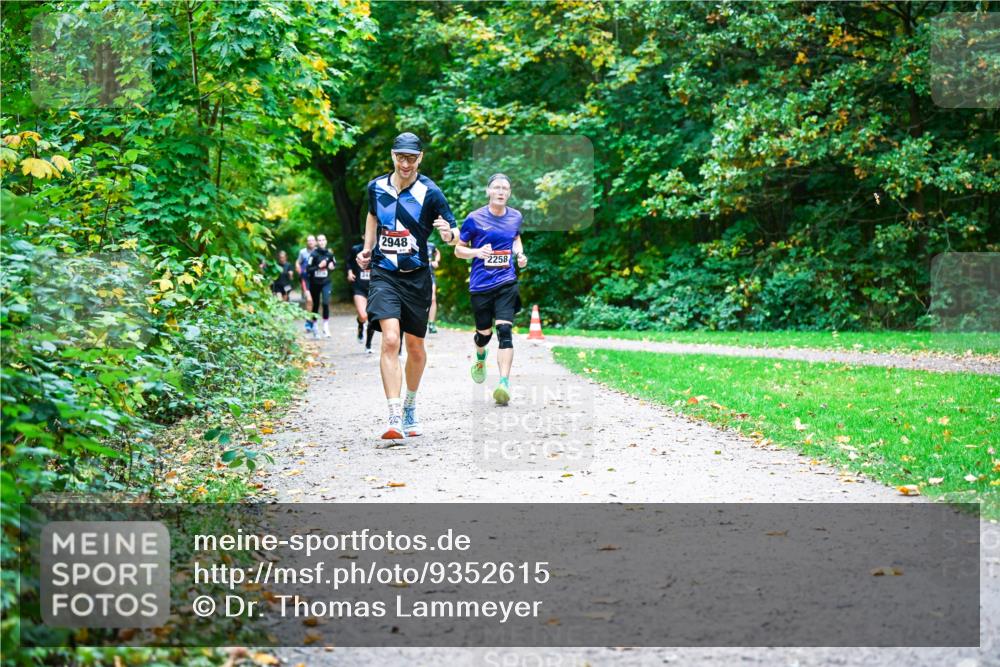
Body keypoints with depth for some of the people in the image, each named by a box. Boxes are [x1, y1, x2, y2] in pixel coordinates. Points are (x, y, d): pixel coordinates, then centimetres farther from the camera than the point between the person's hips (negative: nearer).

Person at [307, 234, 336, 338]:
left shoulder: (329, 254, 0)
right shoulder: (313, 254, -10)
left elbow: (335, 264, 17)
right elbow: (308, 269, -12)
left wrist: (332, 266, -4)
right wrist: (319, 266, -22)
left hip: (326, 282, 1)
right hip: (315, 283, -1)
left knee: (326, 302, -15)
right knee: (315, 305, 10)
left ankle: (326, 327, -10)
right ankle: (314, 326, 28)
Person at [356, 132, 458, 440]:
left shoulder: (430, 192, -8)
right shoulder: (376, 187, 2)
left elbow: (455, 234, -8)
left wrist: (448, 233, -31)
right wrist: (367, 249, 17)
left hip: (417, 277, 0)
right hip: (383, 275, 0)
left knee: (415, 346, 11)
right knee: (390, 339, -18)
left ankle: (410, 408, 35)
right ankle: (395, 418, -22)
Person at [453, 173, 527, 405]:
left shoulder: (515, 217, 6)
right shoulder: (475, 218, -5)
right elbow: (459, 249, 2)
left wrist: (520, 254, 7)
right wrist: (477, 252, -18)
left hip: (507, 282, 1)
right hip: (481, 284, -1)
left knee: (504, 330, -15)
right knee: (484, 333, 12)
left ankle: (504, 383, -21)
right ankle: (480, 359, 49)